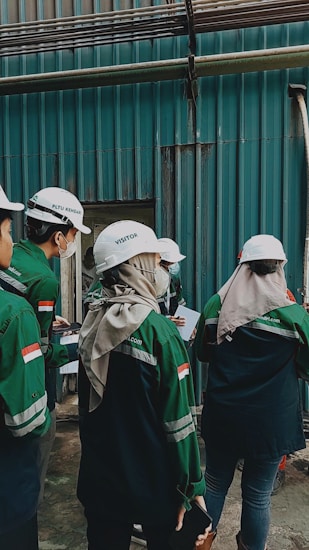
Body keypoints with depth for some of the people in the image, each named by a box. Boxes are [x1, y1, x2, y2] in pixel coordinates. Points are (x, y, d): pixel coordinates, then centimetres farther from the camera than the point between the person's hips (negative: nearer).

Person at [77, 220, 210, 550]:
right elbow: (178, 421, -19)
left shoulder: (93, 322, -5)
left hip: (99, 477, 5)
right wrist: (192, 486, -10)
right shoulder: (160, 331, -22)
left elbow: (87, 403, 6)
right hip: (153, 483, -5)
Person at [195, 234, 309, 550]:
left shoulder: (216, 305, -9)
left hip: (221, 416, 2)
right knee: (258, 496, 17)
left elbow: (201, 353, 4)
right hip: (271, 421, -2)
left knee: (215, 483, 23)